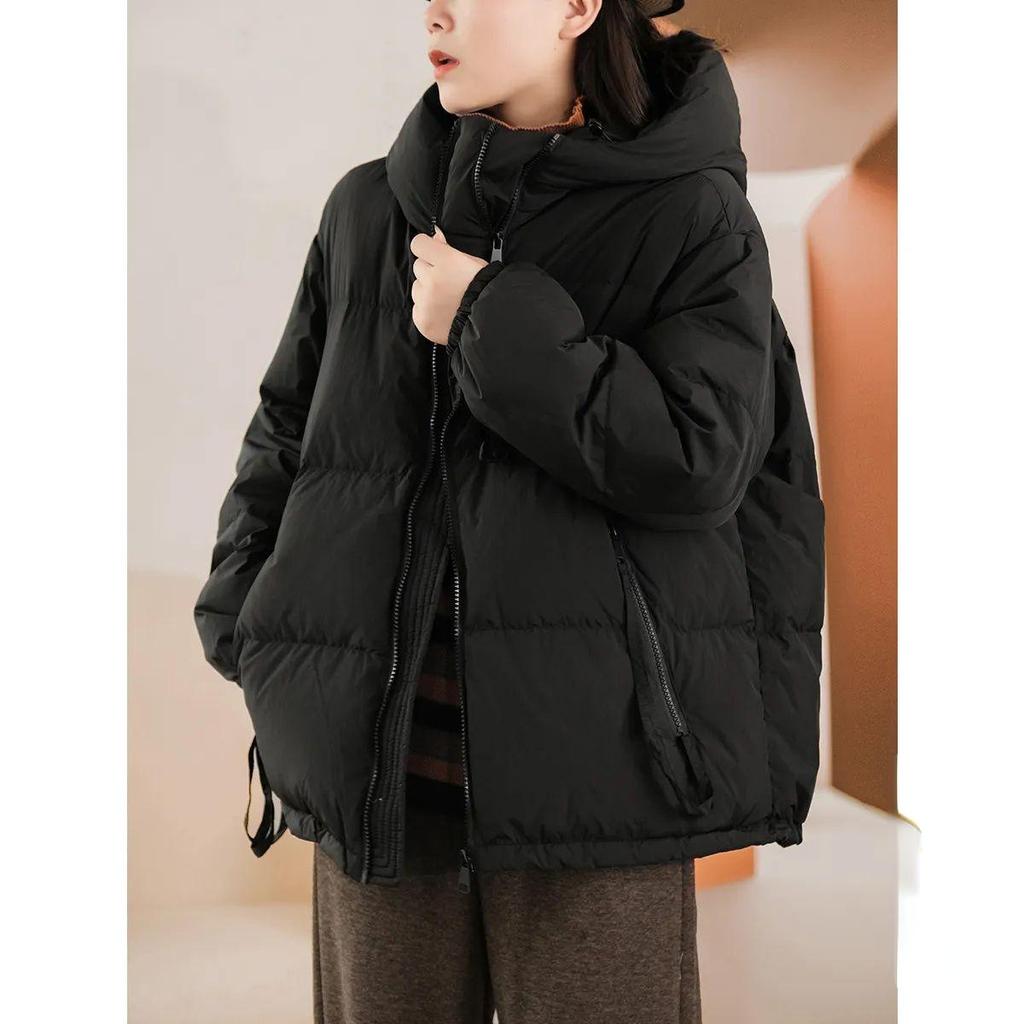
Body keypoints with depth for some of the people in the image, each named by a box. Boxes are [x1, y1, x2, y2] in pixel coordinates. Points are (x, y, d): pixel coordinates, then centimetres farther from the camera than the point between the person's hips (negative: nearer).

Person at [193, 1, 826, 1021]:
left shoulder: (691, 217, -1)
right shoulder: (367, 212, 10)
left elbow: (697, 460, -12)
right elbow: (282, 447, 16)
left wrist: (489, 319, -12)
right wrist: (278, 699, 7)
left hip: (593, 772, -3)